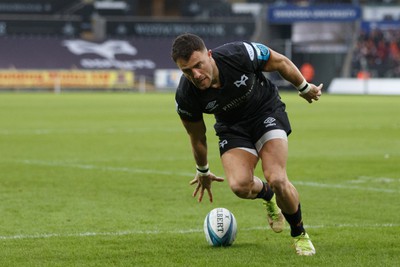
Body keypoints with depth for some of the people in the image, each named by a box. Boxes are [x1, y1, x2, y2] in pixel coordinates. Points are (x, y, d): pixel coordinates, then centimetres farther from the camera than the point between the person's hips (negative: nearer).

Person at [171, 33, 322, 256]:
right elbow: (197, 137, -3)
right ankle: (268, 195, 17)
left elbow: (281, 62, -10)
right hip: (232, 127, 2)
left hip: (267, 111, -2)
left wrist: (304, 88, 5)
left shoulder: (240, 54, -32)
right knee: (240, 185, -23)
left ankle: (300, 234, 7)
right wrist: (203, 172, 13)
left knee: (277, 179, -21)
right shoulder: (185, 97, -25)